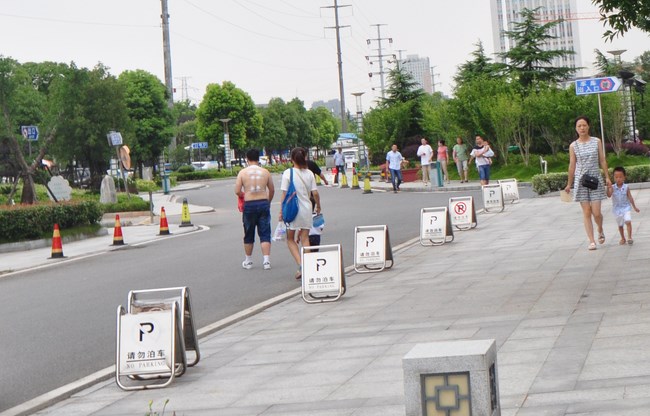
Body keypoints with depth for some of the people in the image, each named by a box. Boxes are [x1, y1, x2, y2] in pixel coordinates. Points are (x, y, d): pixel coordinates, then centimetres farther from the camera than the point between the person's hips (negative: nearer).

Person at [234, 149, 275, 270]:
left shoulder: (243, 172, -4)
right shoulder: (265, 172, 2)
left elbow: (237, 191, -7)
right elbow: (272, 190, 10)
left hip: (249, 205, -1)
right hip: (263, 203, 1)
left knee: (249, 234, 12)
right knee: (265, 233, 4)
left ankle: (248, 261, 21)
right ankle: (266, 261, -5)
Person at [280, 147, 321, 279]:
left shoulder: (288, 173, -8)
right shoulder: (309, 173, 1)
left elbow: (284, 194, -8)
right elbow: (315, 193, 2)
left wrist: (281, 211, 0)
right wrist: (318, 206, 19)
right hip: (307, 209, 3)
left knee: (290, 239, 10)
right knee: (305, 239, 10)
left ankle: (301, 266, -7)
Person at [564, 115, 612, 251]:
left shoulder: (597, 142, 4)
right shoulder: (573, 146, 3)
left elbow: (602, 160, 7)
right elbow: (572, 165, 7)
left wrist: (607, 177, 2)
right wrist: (569, 184, 9)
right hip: (581, 181, 0)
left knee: (596, 212, -5)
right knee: (586, 212, -1)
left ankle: (600, 231, 26)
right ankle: (591, 241, 4)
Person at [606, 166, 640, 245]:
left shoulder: (626, 187, -6)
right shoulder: (613, 188, -8)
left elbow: (630, 198, 2)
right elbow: (609, 195, -24)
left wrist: (634, 207, 7)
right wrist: (608, 188, -43)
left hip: (626, 207, -1)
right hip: (617, 209, 1)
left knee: (628, 221, -19)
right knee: (620, 225, 13)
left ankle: (629, 238, -15)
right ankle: (623, 238, 28)